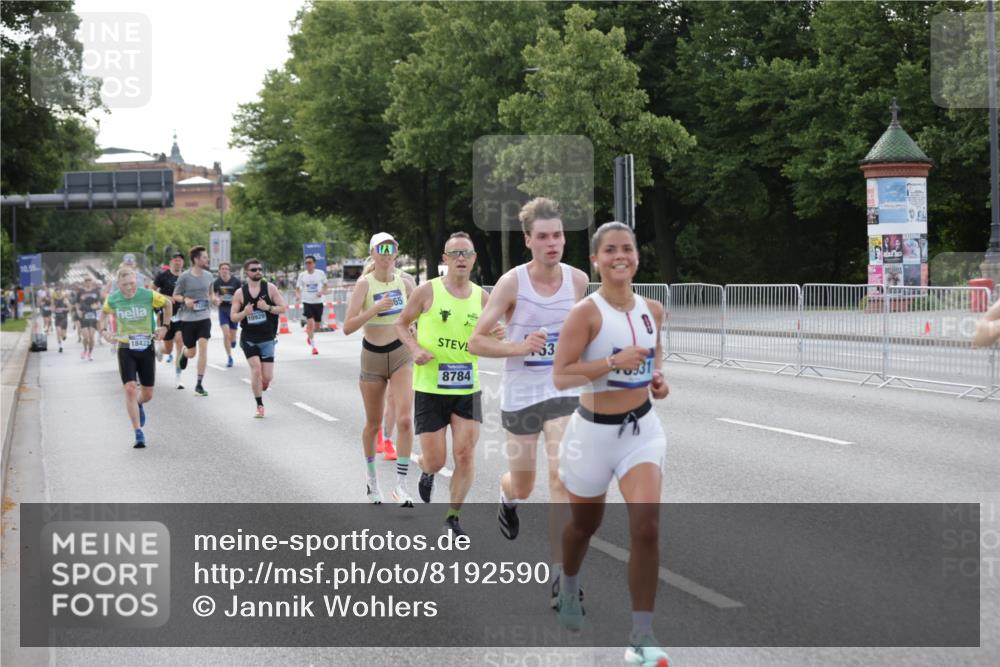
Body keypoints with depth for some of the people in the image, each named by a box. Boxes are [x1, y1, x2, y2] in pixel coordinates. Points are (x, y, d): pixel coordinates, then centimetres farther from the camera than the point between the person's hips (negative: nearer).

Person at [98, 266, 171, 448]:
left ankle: (139, 405, 46)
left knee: (147, 394, 7)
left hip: (146, 347, 0)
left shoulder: (148, 295, -12)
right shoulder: (112, 299, -8)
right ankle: (138, 434, -10)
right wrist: (104, 331, -2)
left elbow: (167, 303, 7)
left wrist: (164, 327, 1)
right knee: (130, 389, -16)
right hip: (125, 349, 0)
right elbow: (104, 313, 14)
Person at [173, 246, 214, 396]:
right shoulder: (184, 277, -8)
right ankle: (183, 353, 48)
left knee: (203, 347, -13)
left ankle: (199, 385, -8)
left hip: (204, 317, 2)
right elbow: (175, 296, -1)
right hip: (188, 318, -2)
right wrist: (185, 299, -20)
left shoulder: (208, 276, 4)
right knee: (192, 352, 7)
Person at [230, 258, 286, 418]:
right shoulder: (240, 293, -1)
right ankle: (259, 405, -2)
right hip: (248, 338, -1)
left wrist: (268, 307, -19)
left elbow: (283, 308, -2)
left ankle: (259, 391, 33)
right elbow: (233, 317, 1)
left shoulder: (270, 288, -1)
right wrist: (244, 313, -20)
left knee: (267, 377, -3)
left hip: (267, 339, 1)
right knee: (256, 369, -17)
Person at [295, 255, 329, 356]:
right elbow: (297, 289, 6)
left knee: (317, 325, 9)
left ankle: (309, 336, 42)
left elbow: (325, 287, 8)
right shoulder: (302, 275, 0)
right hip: (307, 302, -1)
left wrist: (322, 292, -14)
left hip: (318, 302, 1)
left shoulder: (320, 273, -1)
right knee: (310, 323, -16)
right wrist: (298, 296, -16)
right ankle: (313, 346, -9)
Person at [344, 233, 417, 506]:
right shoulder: (365, 284, -13)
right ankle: (372, 479, 34)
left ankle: (401, 486, -10)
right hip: (373, 356, -1)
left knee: (404, 419, -16)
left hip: (402, 354, 1)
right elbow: (347, 327, -20)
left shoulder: (405, 279, -3)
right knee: (373, 424, 11)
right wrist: (375, 309, -31)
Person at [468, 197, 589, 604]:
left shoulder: (578, 280, -3)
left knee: (562, 480, -14)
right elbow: (476, 342, -11)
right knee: (523, 486, 15)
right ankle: (507, 498, 54)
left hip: (564, 393, 1)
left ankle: (560, 574, -8)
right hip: (520, 396, -1)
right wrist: (518, 346, -25)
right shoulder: (512, 283, -13)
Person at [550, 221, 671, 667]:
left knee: (647, 526, -13)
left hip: (642, 429, 3)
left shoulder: (652, 309, 1)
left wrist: (658, 377, 2)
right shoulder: (587, 312, -16)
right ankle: (568, 589, 52)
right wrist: (614, 362, -29)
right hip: (595, 430, -3)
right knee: (585, 523, 18)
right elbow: (560, 376, -21)